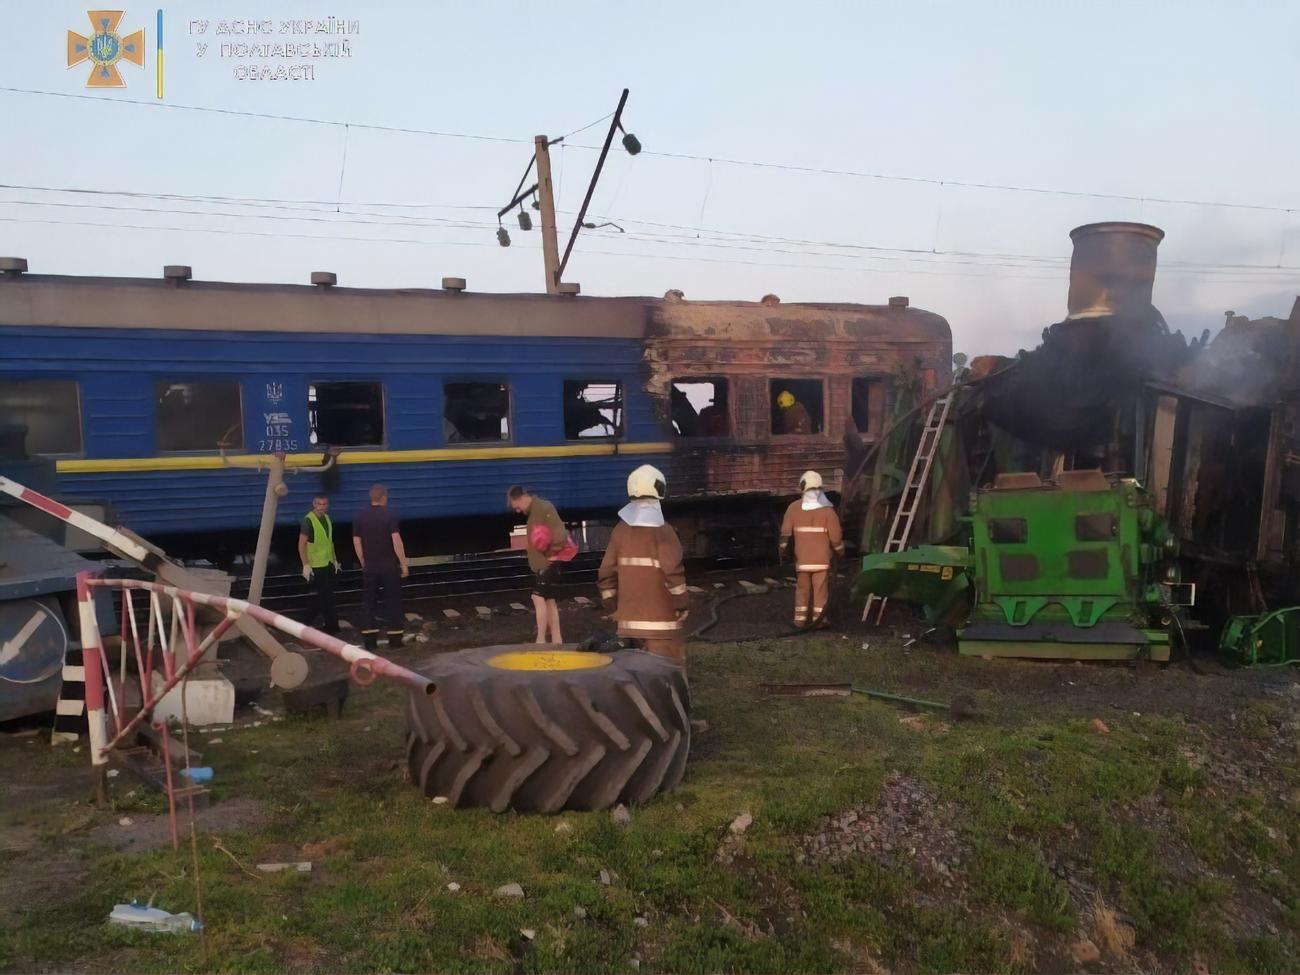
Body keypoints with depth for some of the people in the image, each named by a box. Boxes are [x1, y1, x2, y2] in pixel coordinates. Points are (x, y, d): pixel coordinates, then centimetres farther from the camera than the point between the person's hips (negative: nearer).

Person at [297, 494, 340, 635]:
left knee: (326, 596, 12)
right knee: (325, 597, -3)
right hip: (316, 566, -7)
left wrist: (335, 559, 17)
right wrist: (305, 565, -19)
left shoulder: (327, 518, 9)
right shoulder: (308, 520, -14)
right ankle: (331, 626, 5)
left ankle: (327, 624, 22)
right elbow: (301, 544, -15)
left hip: (329, 564, 7)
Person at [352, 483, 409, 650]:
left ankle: (370, 639, 11)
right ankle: (395, 638, 7)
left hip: (369, 567, 3)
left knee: (369, 602, 10)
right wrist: (404, 564, -8)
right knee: (393, 600, 6)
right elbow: (396, 541, -15)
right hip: (389, 566, -3)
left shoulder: (360, 517, 2)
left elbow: (356, 543, 5)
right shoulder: (390, 514, -10)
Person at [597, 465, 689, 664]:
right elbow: (673, 572, -18)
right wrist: (683, 604, -8)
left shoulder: (620, 530, 5)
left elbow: (606, 572, 7)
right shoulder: (662, 531, -12)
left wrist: (611, 604, 17)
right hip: (661, 617, -6)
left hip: (629, 618, 6)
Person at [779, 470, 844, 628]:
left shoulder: (794, 507, -1)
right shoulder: (827, 509, -5)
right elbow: (835, 534, -5)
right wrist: (840, 551, 11)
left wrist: (783, 550, 11)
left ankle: (800, 619, 11)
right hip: (821, 557, -2)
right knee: (820, 589, 3)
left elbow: (786, 531, -1)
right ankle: (818, 619, 2)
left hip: (801, 557, 2)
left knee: (802, 588, 11)